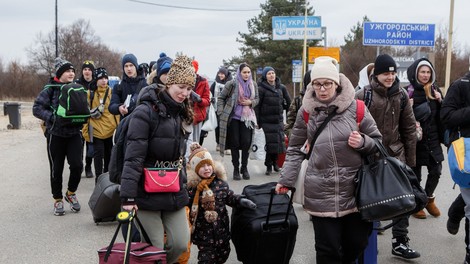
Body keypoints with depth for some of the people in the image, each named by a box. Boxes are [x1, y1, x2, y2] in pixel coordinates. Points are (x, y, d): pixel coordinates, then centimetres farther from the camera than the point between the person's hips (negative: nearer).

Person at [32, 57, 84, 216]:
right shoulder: (50, 89, -7)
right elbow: (37, 108, -10)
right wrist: (52, 117, -23)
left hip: (74, 133, 3)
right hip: (56, 134, -3)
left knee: (77, 165, -7)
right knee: (56, 169, 6)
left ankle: (71, 193, 19)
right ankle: (58, 199, 24)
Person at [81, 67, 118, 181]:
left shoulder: (111, 92, 6)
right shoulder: (90, 93, -2)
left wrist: (118, 126, 4)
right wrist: (85, 130, -3)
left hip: (110, 129, 3)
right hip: (96, 130, -3)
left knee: (108, 154, 14)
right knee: (98, 154, -4)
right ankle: (99, 178, 4)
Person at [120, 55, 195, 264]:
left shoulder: (182, 114, 11)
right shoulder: (146, 111, -14)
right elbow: (133, 157, -19)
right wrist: (128, 196, -23)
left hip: (174, 193, 7)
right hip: (147, 192, -7)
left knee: (181, 243, 2)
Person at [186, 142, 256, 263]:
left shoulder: (221, 183, -3)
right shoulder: (192, 188, -13)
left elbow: (230, 197, 9)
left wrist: (241, 201, -6)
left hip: (221, 227, 4)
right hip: (203, 231, -4)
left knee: (223, 253, 20)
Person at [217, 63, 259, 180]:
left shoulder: (253, 85, 4)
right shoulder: (232, 84, -7)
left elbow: (256, 99, 16)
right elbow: (221, 98, 1)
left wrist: (251, 102, -6)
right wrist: (221, 112, -6)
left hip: (247, 118, 3)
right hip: (233, 117, -3)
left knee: (246, 143, -2)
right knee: (235, 143, 2)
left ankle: (244, 168, 14)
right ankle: (236, 169, 13)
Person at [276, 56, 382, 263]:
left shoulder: (355, 108, -1)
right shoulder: (306, 111, 3)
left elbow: (378, 142, 7)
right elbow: (295, 149, 10)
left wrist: (362, 142, -14)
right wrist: (286, 180, 4)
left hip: (355, 191, 1)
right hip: (321, 194, 0)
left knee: (357, 243, 12)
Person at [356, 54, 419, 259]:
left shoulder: (401, 95, 2)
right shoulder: (363, 95, -10)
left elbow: (409, 128, 6)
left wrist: (411, 160, 6)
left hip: (396, 154, 3)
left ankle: (400, 242, 15)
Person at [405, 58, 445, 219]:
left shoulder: (435, 90, 7)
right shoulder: (408, 92, -8)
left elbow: (443, 114, 12)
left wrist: (441, 101, -5)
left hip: (432, 138, 4)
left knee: (436, 170, 5)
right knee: (415, 173, 6)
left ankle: (429, 198, 30)